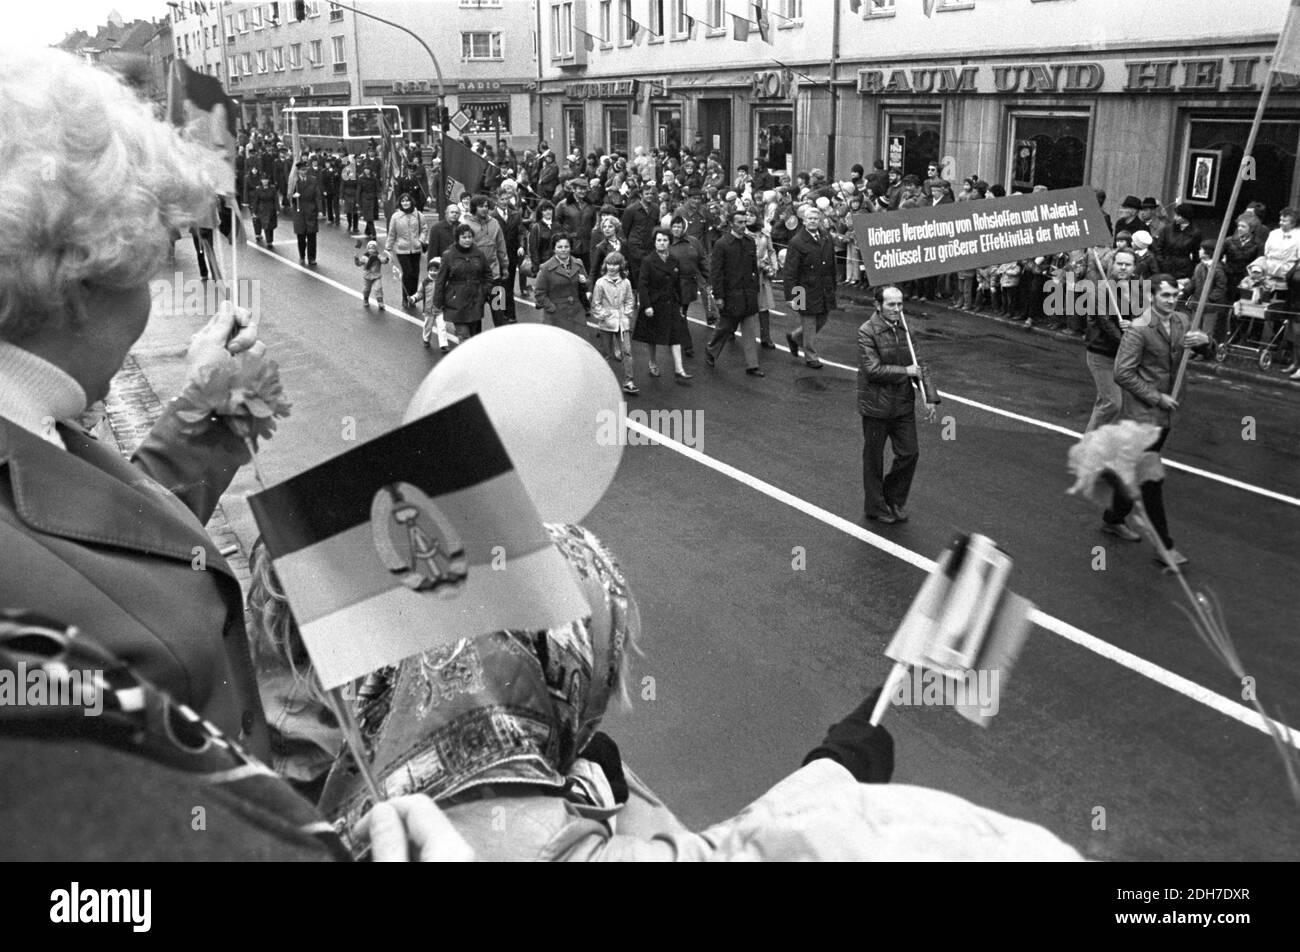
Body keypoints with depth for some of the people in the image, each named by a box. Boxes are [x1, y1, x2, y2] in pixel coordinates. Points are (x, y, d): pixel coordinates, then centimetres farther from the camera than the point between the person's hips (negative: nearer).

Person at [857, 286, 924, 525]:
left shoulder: (905, 328, 4)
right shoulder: (867, 332, -14)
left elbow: (918, 365, 8)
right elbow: (873, 369, -21)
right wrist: (905, 372, -15)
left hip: (904, 404, 5)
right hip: (876, 406, -5)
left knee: (909, 453, 7)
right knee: (874, 459, 9)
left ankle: (894, 500, 28)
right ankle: (875, 507, 26)